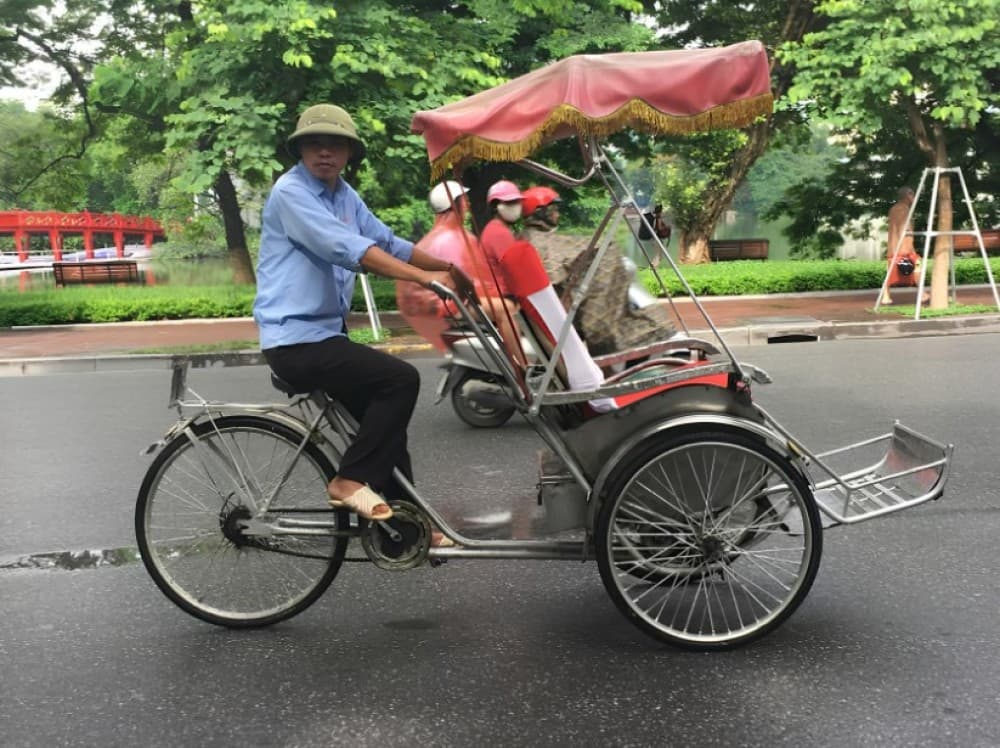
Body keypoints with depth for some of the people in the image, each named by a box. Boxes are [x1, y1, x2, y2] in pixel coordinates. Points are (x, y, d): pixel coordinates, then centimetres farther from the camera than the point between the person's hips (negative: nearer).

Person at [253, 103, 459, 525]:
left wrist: (447, 267, -4)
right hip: (296, 339, -9)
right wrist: (424, 278, -32)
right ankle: (350, 481, -10)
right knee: (401, 379, -19)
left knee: (387, 419, 12)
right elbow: (349, 248, -26)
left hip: (326, 333, 9)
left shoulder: (346, 197, 14)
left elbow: (389, 244, 9)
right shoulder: (290, 192, -14)